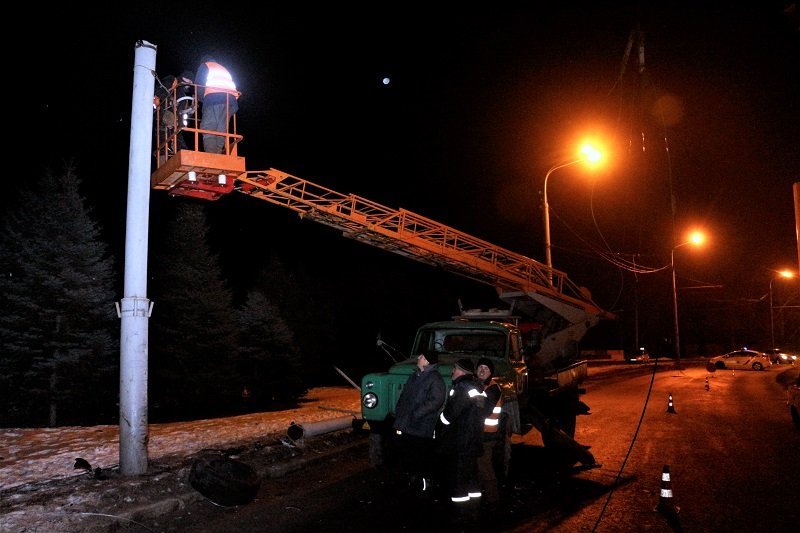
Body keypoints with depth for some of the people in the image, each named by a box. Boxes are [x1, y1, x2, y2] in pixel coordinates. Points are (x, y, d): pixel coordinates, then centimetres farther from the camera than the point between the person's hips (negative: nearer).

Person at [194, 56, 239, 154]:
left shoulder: (204, 65, 21)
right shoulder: (224, 69, 39)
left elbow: (199, 84, 7)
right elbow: (232, 85, 31)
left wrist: (200, 99, 19)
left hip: (214, 97, -6)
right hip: (231, 99, 6)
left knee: (208, 130, -14)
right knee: (222, 131, 3)